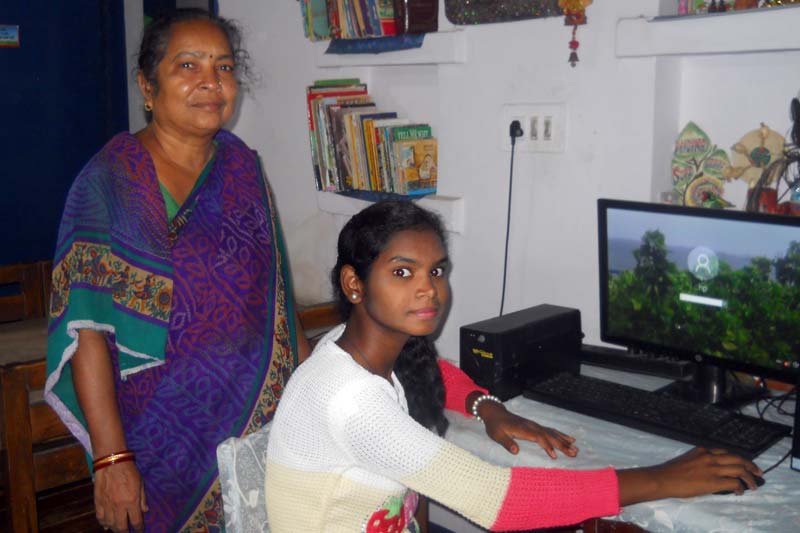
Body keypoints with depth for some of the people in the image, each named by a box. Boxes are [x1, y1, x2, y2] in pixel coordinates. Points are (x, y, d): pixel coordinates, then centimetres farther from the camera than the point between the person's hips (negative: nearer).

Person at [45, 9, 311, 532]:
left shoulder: (242, 165, 3)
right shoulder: (109, 181, -12)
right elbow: (86, 329, -16)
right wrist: (111, 458, -20)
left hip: (259, 416, 5)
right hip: (160, 432, -4)